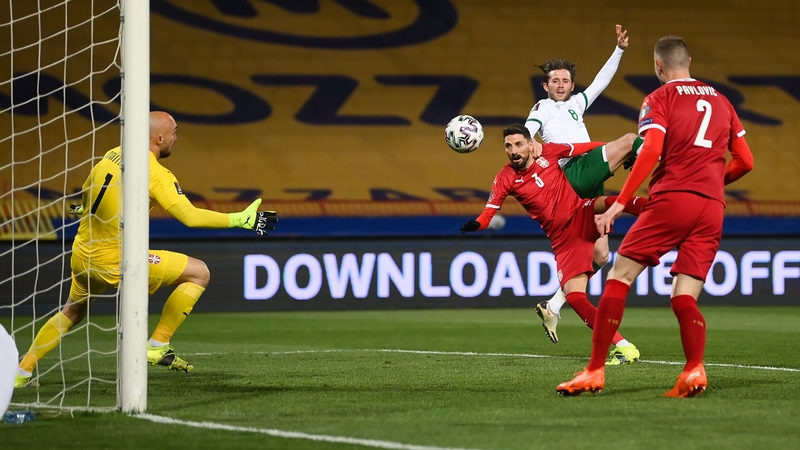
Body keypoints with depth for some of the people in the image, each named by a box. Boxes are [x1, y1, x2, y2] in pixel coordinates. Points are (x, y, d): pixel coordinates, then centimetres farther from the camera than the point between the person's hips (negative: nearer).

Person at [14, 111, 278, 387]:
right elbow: (190, 217, -23)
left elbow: (86, 192, 21)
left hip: (81, 256, 8)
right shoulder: (156, 174, -15)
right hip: (115, 261, -8)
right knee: (199, 273, -1)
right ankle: (157, 346, 2)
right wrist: (241, 220, -18)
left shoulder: (113, 155, 5)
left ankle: (22, 372, 32)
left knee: (72, 313, 32)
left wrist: (82, 209, 45)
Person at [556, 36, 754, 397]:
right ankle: (694, 370, -21)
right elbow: (745, 161, 19)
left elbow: (651, 151, -12)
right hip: (712, 207, 5)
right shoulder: (720, 101, 19)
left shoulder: (659, 99, 4)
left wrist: (620, 202, -13)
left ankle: (595, 371, -6)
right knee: (684, 298, 5)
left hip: (672, 199, -5)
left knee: (619, 276, 1)